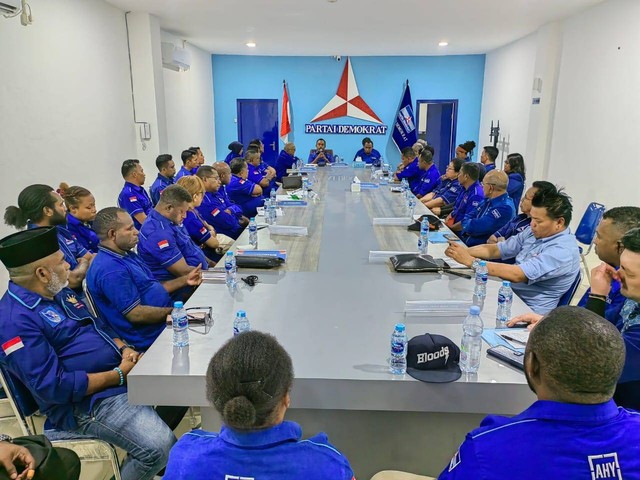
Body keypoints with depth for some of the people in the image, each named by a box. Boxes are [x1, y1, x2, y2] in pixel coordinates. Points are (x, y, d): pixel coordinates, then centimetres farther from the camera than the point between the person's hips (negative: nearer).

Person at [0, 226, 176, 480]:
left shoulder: (60, 294, 10)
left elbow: (99, 326, 20)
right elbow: (54, 386, -24)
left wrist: (124, 349, -1)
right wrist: (118, 375, -18)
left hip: (121, 371, 9)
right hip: (88, 401, -9)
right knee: (159, 446, -23)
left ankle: (154, 427, 27)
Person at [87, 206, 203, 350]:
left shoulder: (127, 254, 11)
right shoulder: (110, 270, -22)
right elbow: (136, 314, -23)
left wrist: (185, 280, 4)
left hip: (166, 315, 10)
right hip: (152, 337, -10)